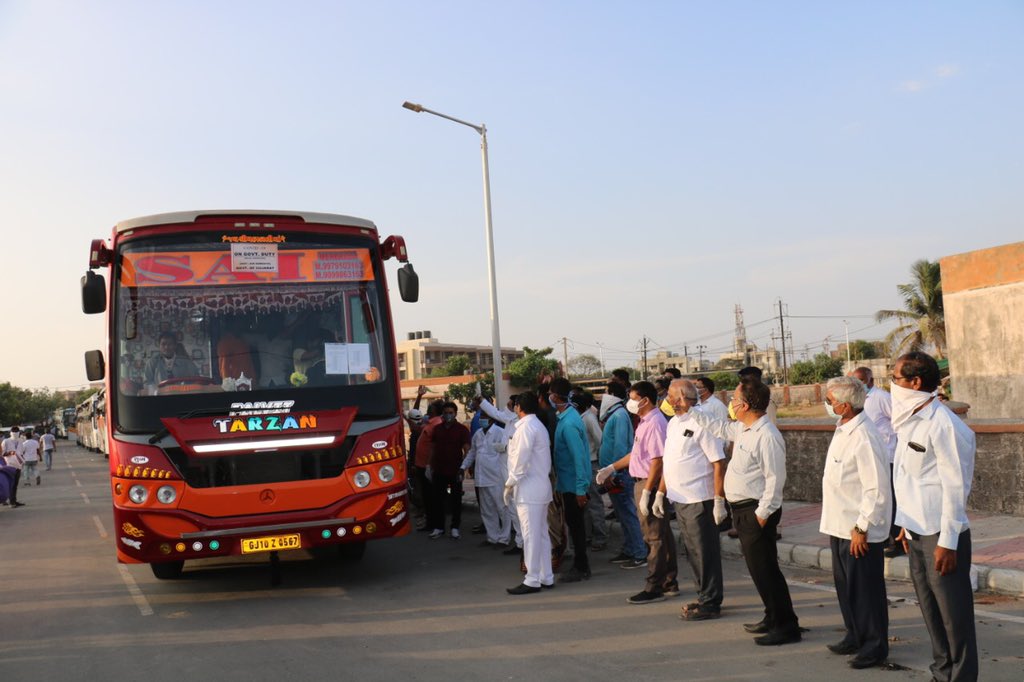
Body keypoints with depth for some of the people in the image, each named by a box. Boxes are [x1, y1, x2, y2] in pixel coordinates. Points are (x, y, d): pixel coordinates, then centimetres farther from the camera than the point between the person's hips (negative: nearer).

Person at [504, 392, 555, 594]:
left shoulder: (526, 427, -13)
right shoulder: (538, 426, 18)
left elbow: (521, 459, -17)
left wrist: (509, 484, -10)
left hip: (529, 489, -10)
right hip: (540, 487, 10)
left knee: (531, 535, -7)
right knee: (542, 533, 12)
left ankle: (532, 580, -5)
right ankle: (546, 577, 16)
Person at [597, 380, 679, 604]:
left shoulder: (655, 423, -19)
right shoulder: (646, 422, 13)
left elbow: (657, 461, -23)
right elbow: (637, 453, 22)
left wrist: (646, 493, -24)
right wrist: (612, 468, 21)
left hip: (651, 484, -10)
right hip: (643, 483, 10)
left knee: (655, 537, -3)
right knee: (662, 535, 15)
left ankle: (654, 589, 2)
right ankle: (669, 583, 24)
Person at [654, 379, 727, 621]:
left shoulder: (701, 423, -15)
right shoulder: (673, 423, 12)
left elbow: (719, 463, -18)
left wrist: (719, 501, -21)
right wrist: (660, 494, 19)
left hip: (700, 500, -9)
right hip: (680, 500, 9)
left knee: (705, 553, 0)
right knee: (693, 552, 16)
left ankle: (710, 603, 9)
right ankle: (704, 598, 27)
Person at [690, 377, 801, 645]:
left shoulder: (767, 436, -20)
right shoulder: (742, 429, 9)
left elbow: (775, 478, -22)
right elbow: (720, 428, 29)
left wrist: (762, 513, -20)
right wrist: (692, 413, 28)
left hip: (757, 511, -10)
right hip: (743, 510, 10)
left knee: (764, 569, -6)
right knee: (758, 568, 17)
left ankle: (786, 626, 2)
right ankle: (773, 618, 29)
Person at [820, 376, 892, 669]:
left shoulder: (864, 438, -23)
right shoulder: (843, 430, 9)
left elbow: (876, 489, -24)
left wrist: (861, 527, -21)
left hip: (859, 531, -10)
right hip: (840, 525, 10)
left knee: (865, 588, 2)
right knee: (845, 584, 19)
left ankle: (874, 645, 15)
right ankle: (855, 636, 34)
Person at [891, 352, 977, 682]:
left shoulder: (943, 424, -17)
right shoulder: (909, 422, 11)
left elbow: (955, 485, -18)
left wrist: (947, 542, -18)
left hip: (941, 535, -9)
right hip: (918, 532, 9)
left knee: (954, 612, -1)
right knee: (931, 609, 16)